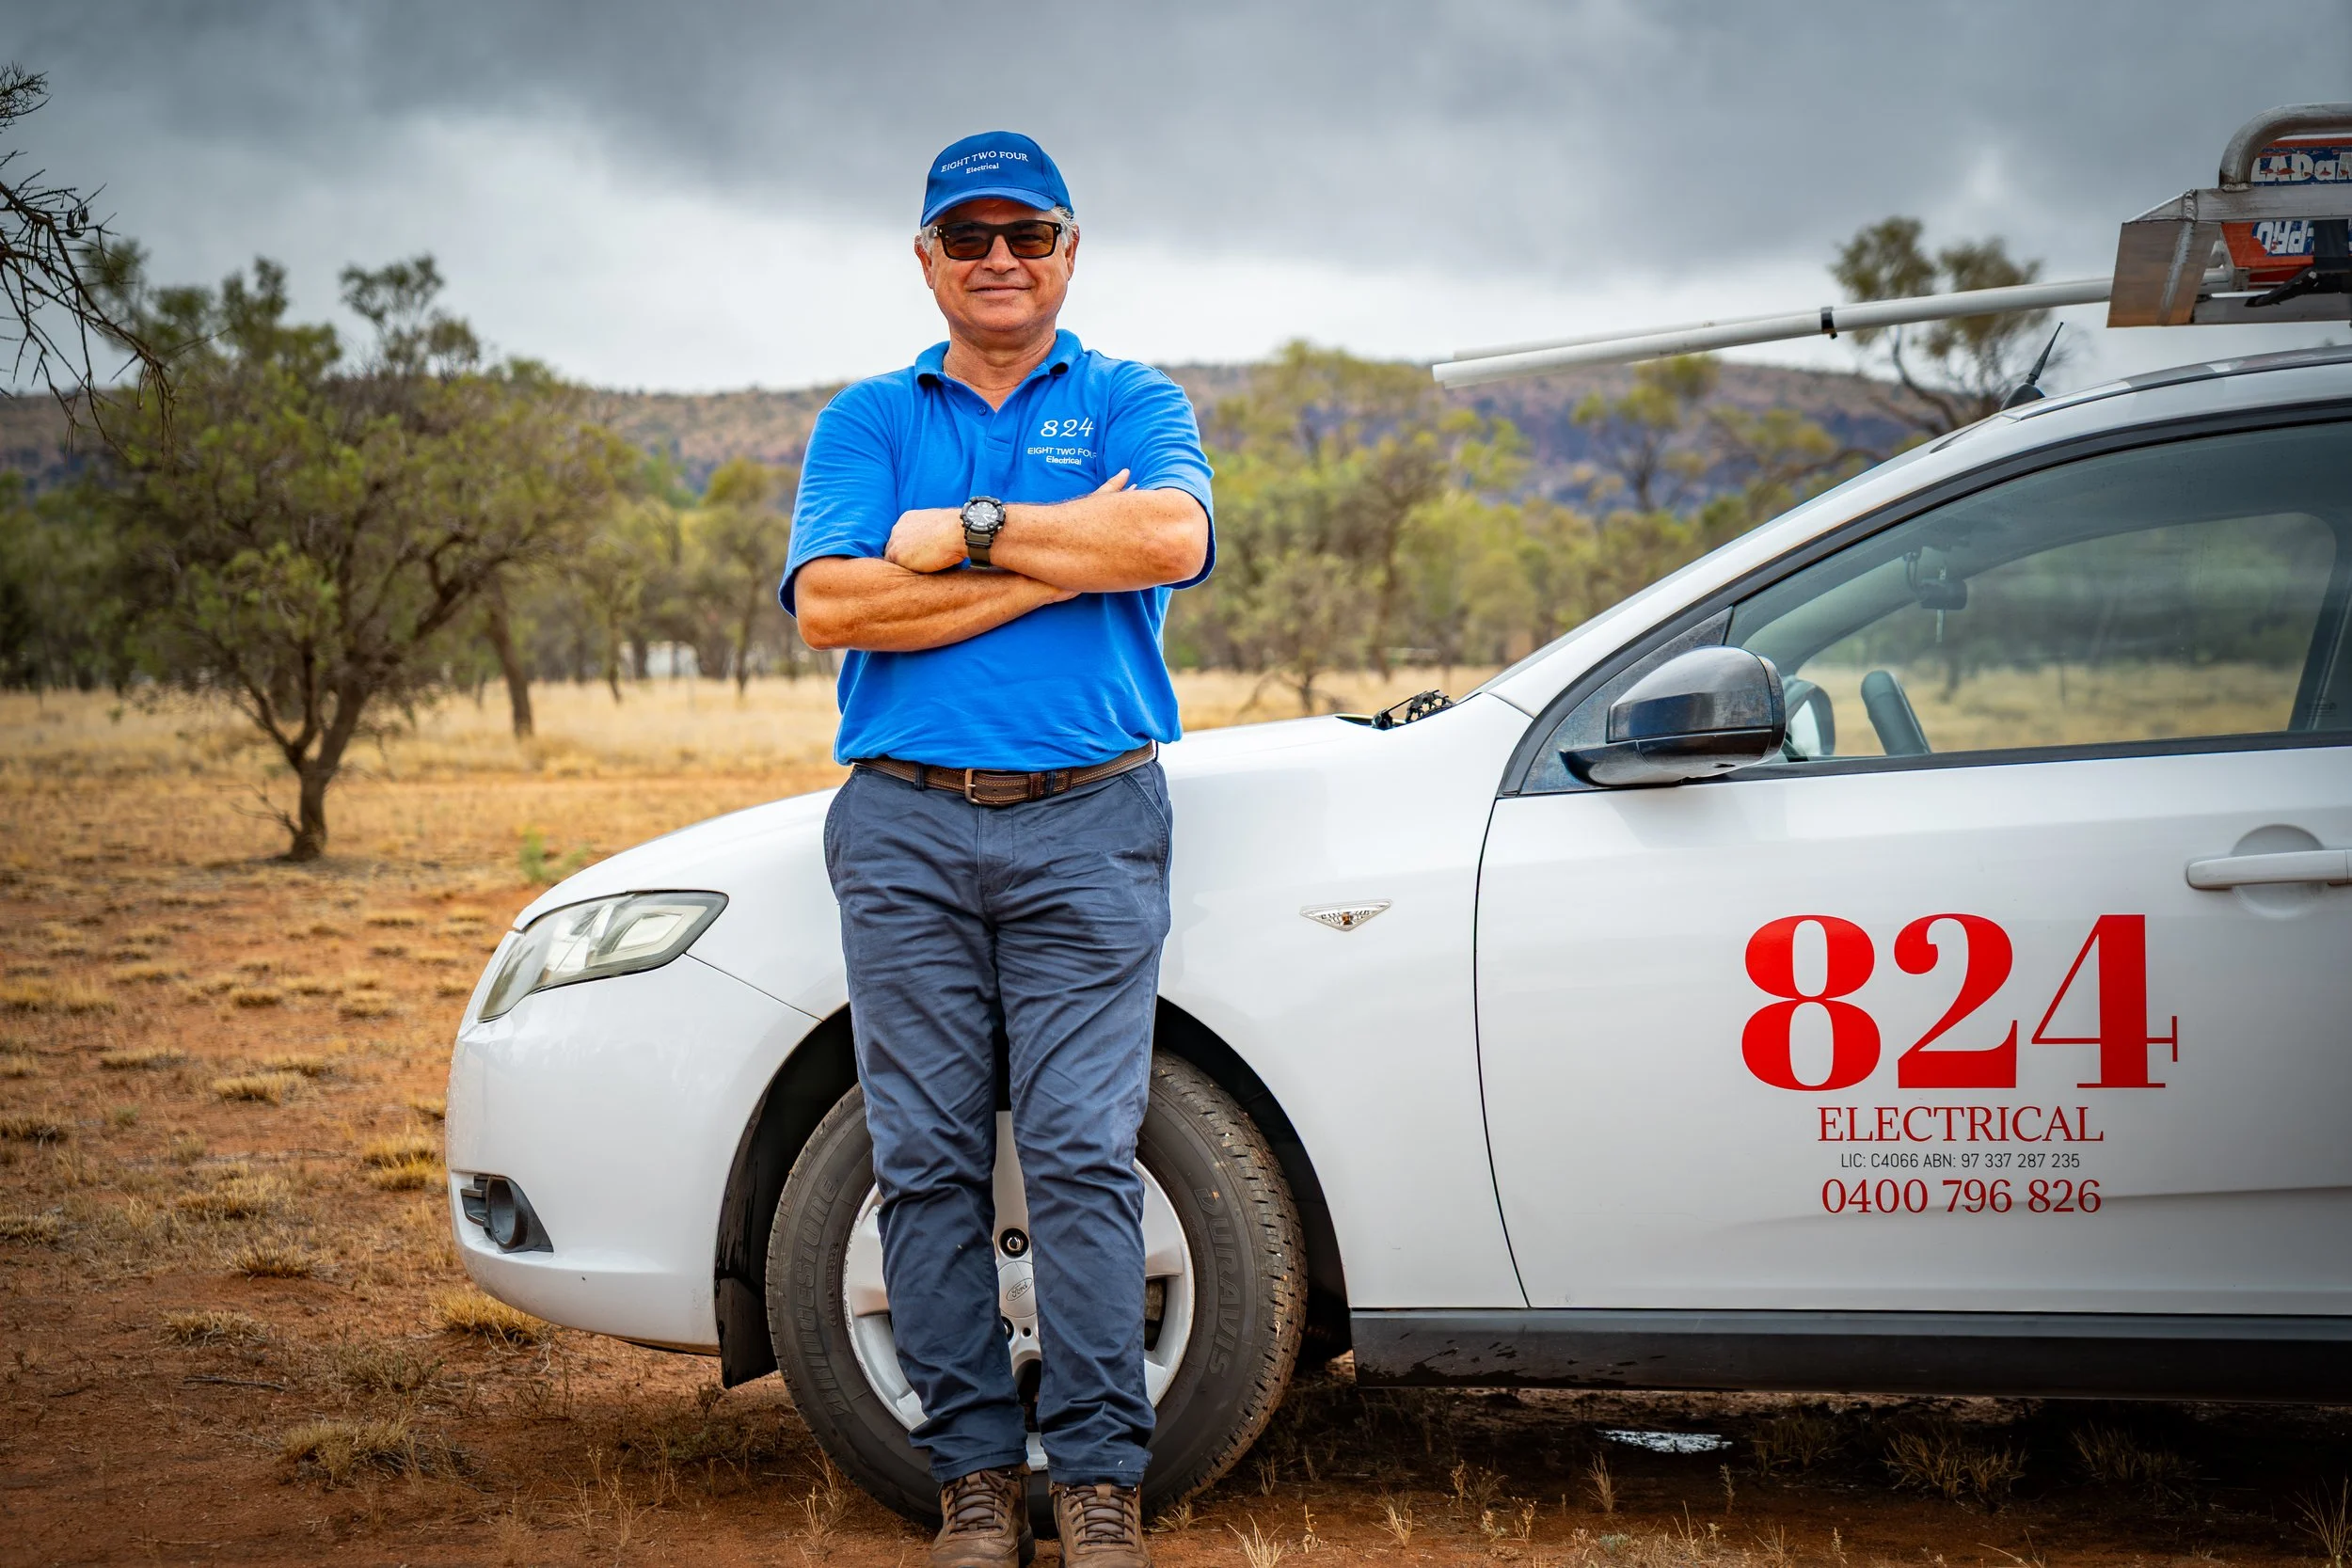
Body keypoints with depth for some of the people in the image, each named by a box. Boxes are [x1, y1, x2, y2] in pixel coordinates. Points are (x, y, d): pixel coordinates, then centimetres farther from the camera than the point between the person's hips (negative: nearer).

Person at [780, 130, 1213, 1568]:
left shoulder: (1134, 405, 11)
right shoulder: (868, 420, 14)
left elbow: (1171, 538, -12)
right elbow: (830, 603, -5)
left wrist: (963, 532, -9)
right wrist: (1057, 561, -8)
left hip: (1088, 820, -1)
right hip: (905, 826, 2)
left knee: (1084, 1154, -7)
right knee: (929, 1160, 1)